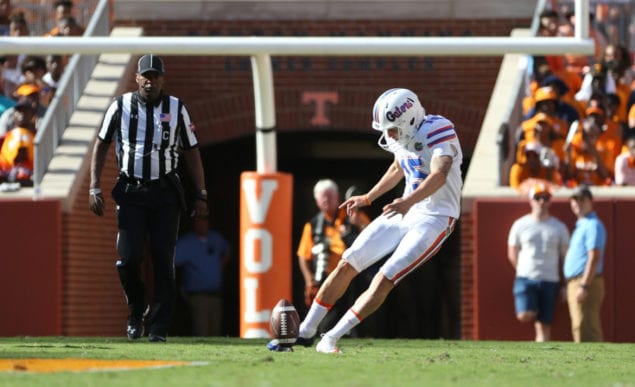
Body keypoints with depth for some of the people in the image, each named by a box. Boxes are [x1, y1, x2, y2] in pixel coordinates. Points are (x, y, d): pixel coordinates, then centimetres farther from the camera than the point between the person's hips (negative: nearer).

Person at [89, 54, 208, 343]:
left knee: (163, 260, -5)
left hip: (165, 192, 0)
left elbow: (191, 153, 10)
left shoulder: (176, 109, 5)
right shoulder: (121, 106, 3)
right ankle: (136, 310, 17)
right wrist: (94, 189, 1)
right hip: (130, 192, 0)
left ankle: (159, 327, 0)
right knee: (129, 257, -10)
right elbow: (101, 146, 10)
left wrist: (201, 196, 4)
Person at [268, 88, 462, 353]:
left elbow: (439, 175, -37)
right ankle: (305, 331, 13)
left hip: (434, 219, -8)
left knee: (384, 281, -17)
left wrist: (408, 201, -53)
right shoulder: (402, 135, 3)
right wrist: (368, 199, 31)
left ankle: (330, 340, -10)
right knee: (347, 265, 3)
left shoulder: (438, 132, -22)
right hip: (406, 211, 8)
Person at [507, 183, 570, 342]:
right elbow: (512, 254, 11)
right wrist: (524, 273, 8)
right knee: (525, 315, -22)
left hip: (550, 281, 0)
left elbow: (565, 256, 7)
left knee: (544, 325, 0)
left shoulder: (559, 227, 6)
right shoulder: (520, 225, 4)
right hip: (525, 279, 0)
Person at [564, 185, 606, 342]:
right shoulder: (581, 225, 21)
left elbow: (594, 258, -20)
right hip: (575, 282, 11)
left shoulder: (593, 225, -11)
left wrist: (584, 286, -25)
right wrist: (568, 286, 23)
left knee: (585, 328, -14)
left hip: (586, 283, -11)